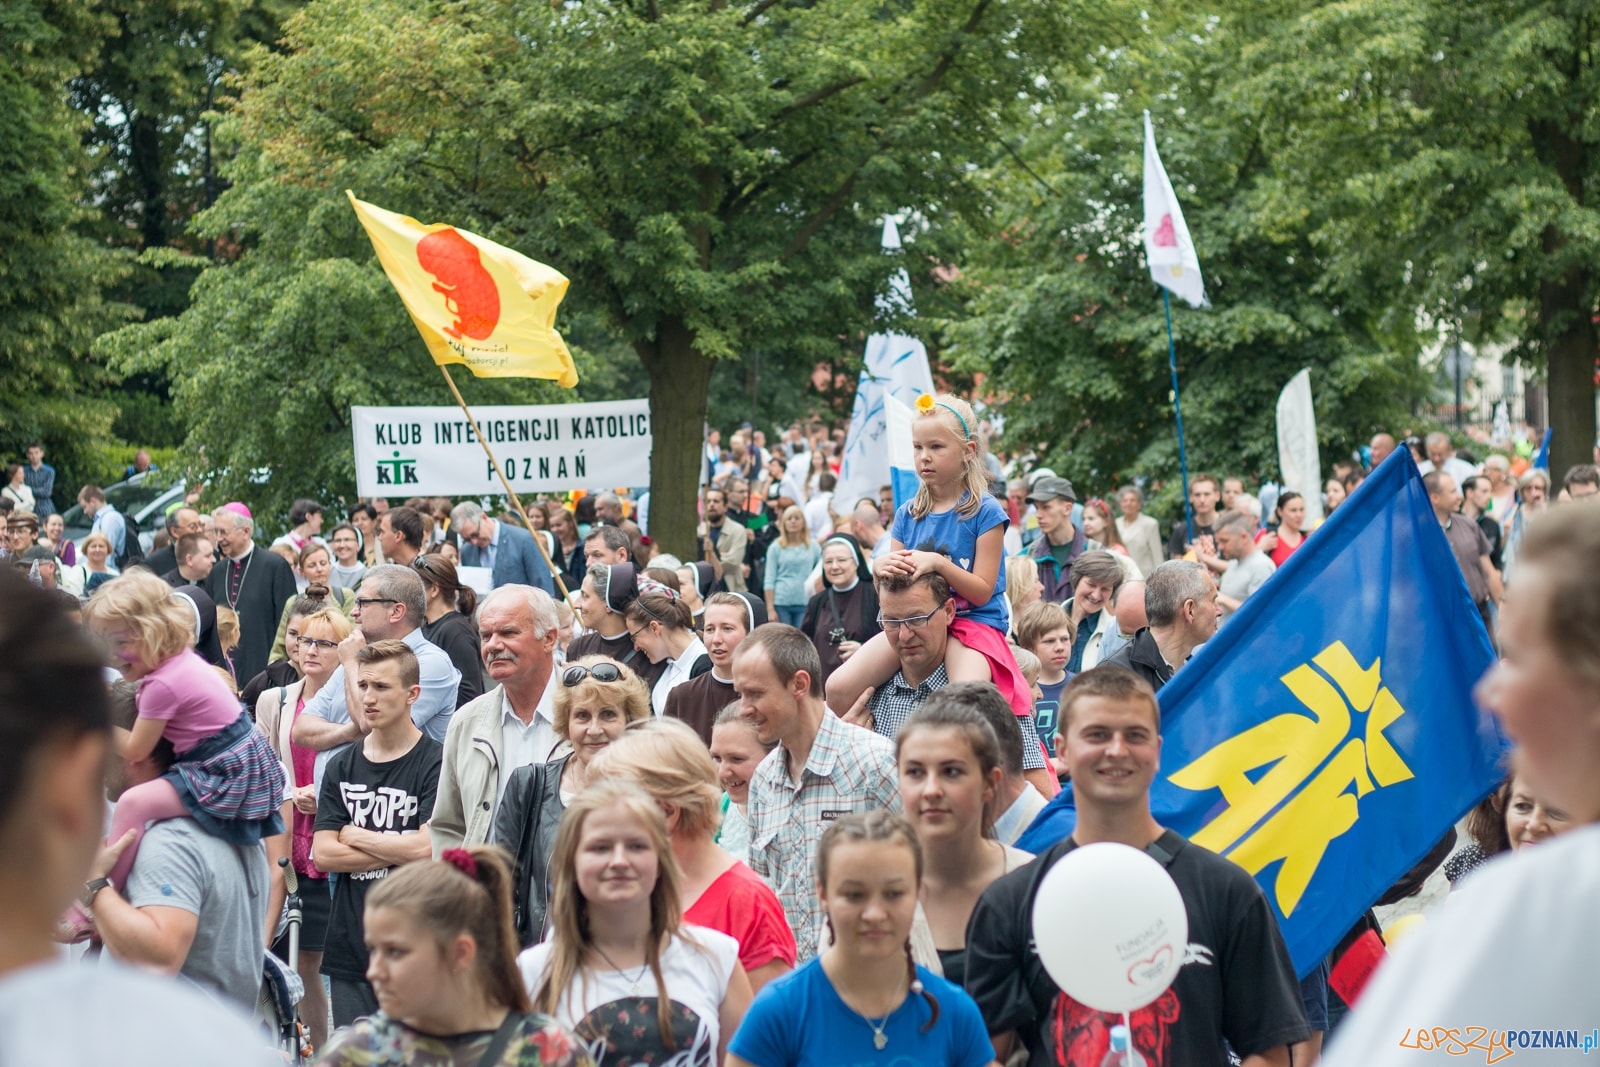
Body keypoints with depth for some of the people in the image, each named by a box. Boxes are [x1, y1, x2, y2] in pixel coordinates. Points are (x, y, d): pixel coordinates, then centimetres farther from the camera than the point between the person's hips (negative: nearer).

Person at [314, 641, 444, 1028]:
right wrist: (398, 851, -8)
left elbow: (427, 848, -16)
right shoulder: (342, 765, 11)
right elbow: (323, 854, 2)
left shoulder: (435, 763, -5)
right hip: (350, 949, 5)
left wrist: (354, 836, -2)